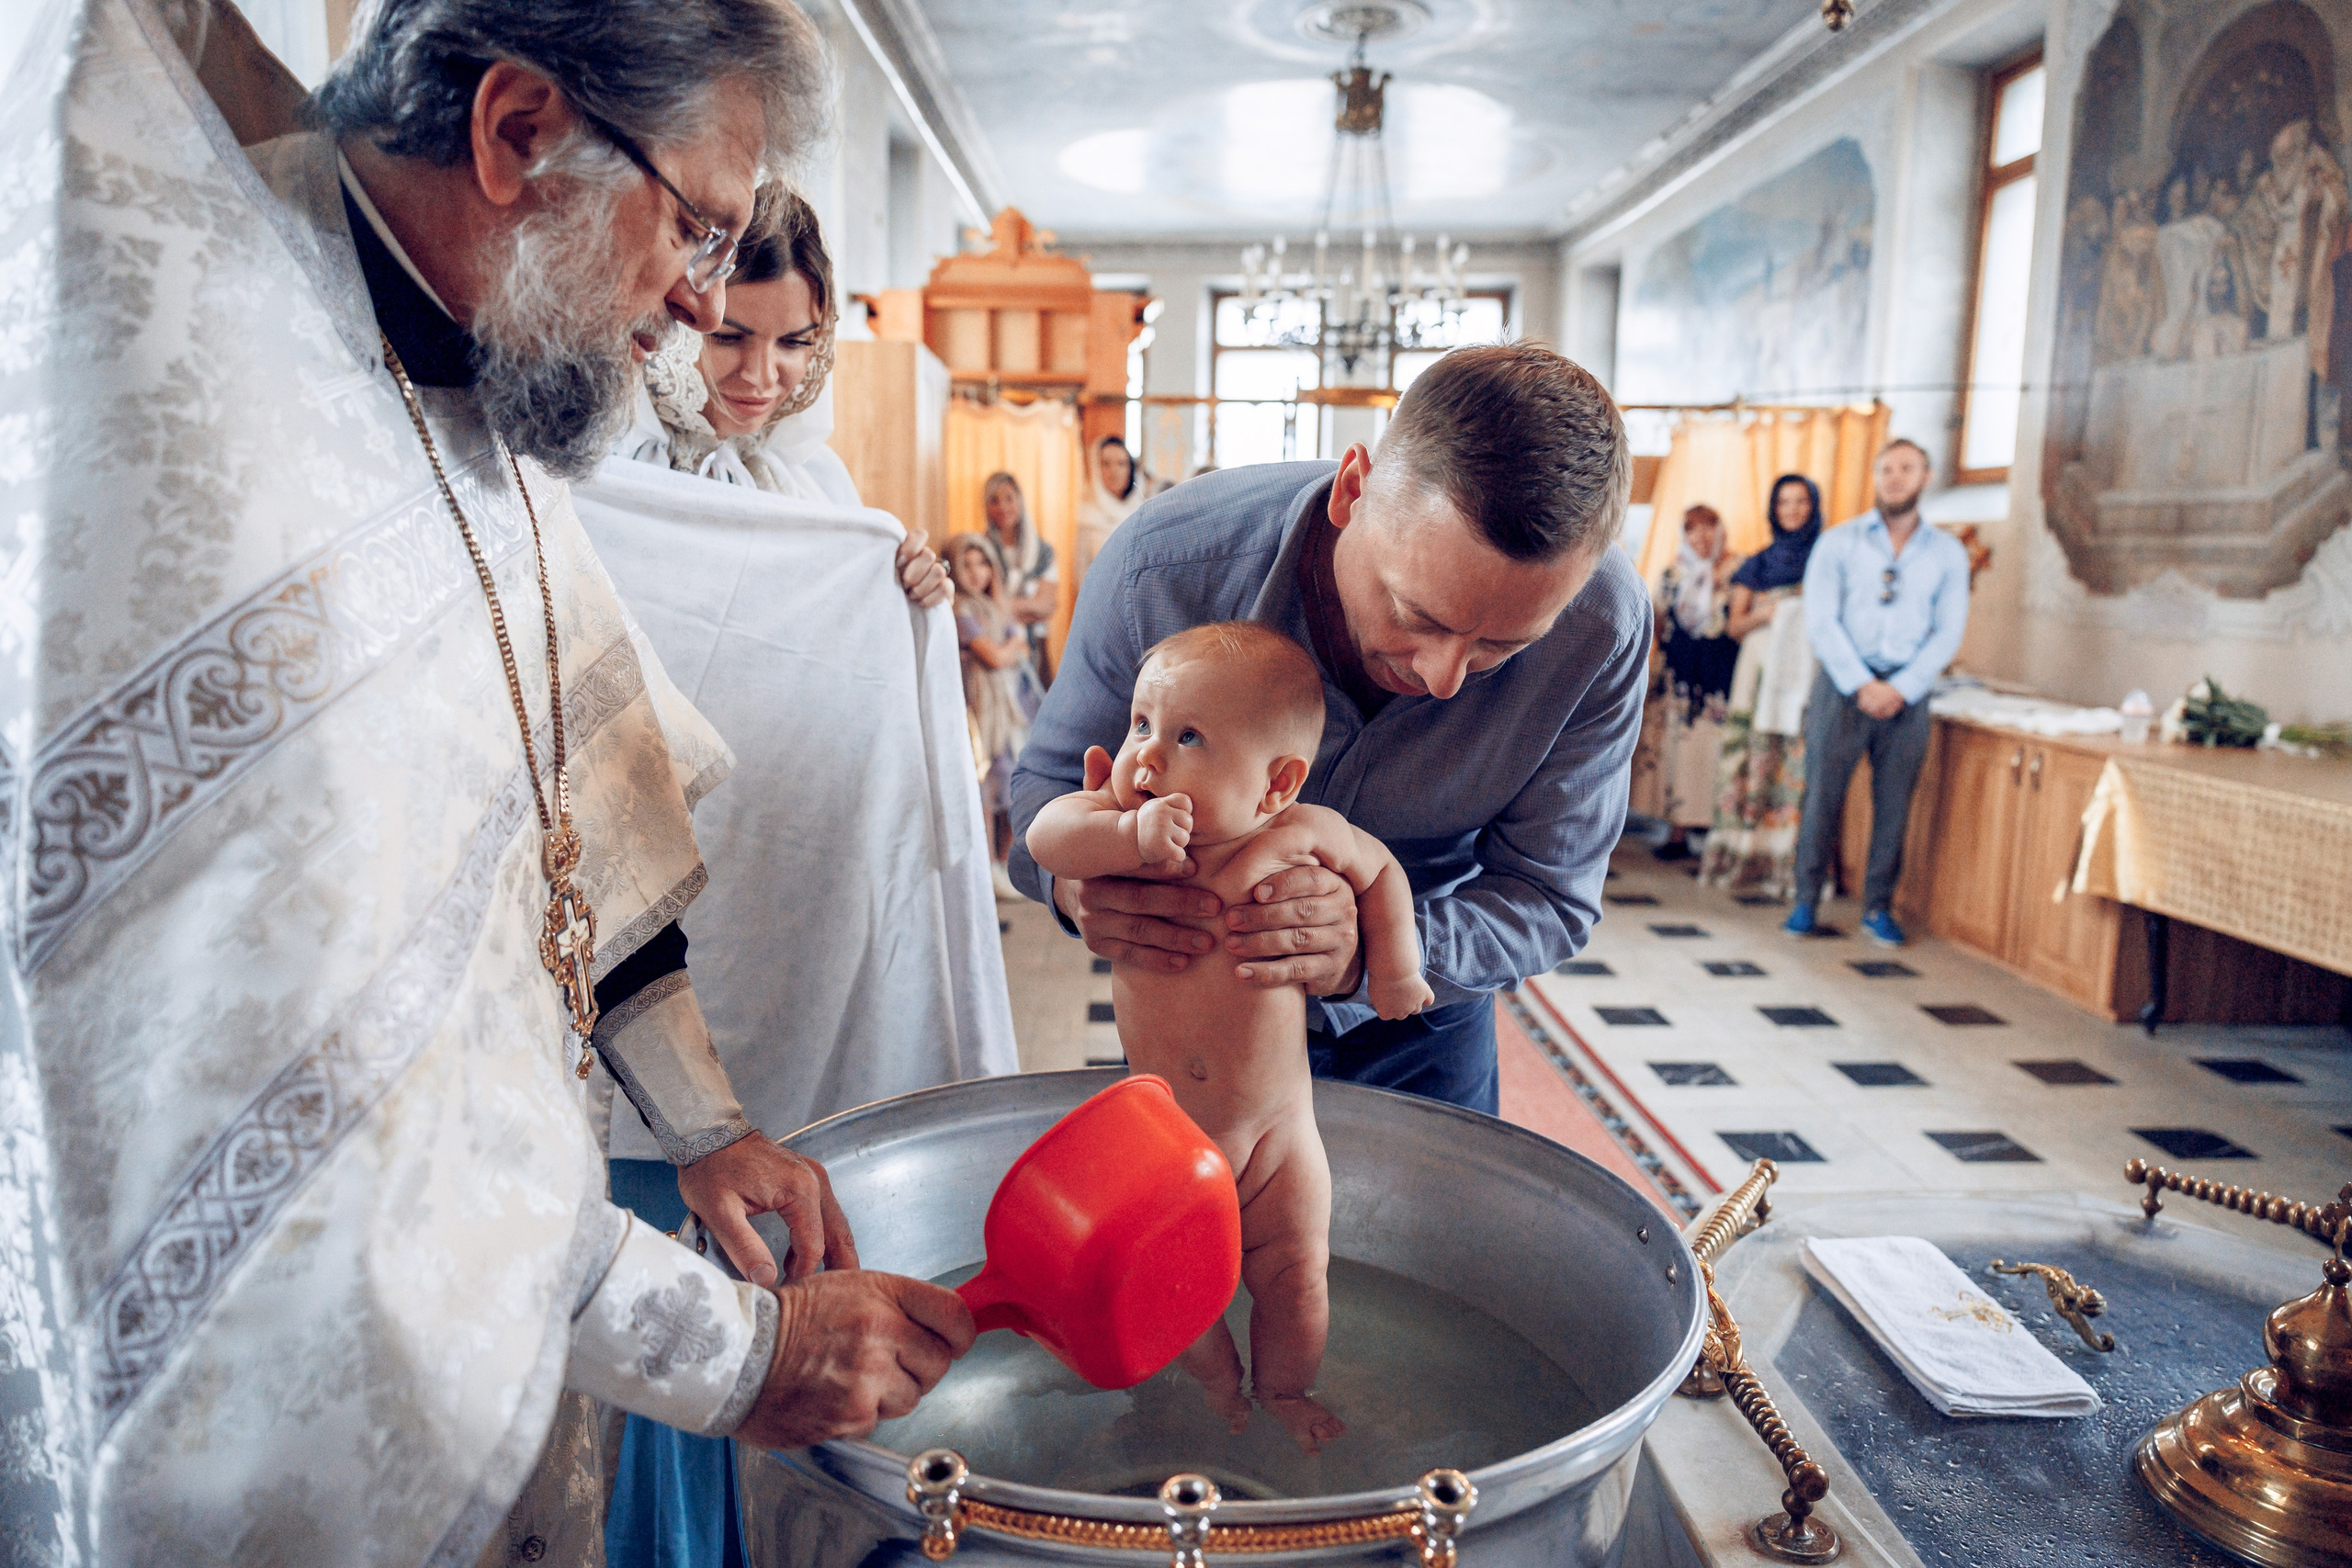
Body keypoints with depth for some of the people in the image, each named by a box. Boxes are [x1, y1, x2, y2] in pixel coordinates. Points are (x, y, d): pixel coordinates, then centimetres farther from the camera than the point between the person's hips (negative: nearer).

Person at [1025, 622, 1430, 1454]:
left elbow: (1381, 871, 5)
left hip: (1276, 1123, 0)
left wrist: (1393, 963, -4)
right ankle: (1217, 1386, 41)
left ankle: (1286, 1391, 40)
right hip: (1162, 1126, 1)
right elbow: (1045, 833, -30)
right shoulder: (1126, 823, -13)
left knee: (1295, 1276, 11)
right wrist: (1130, 833, -44)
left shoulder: (1302, 832, -14)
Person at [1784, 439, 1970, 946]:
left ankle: (1878, 908, 15)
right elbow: (1821, 622, -4)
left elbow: (1948, 632, 3)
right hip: (1843, 685, -1)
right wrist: (1860, 683, -13)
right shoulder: (1838, 542, 3)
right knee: (1822, 795, -2)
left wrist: (1899, 689, -10)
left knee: (1893, 805, 4)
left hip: (1907, 692, 2)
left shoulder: (1948, 553, 9)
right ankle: (1806, 901, 9)